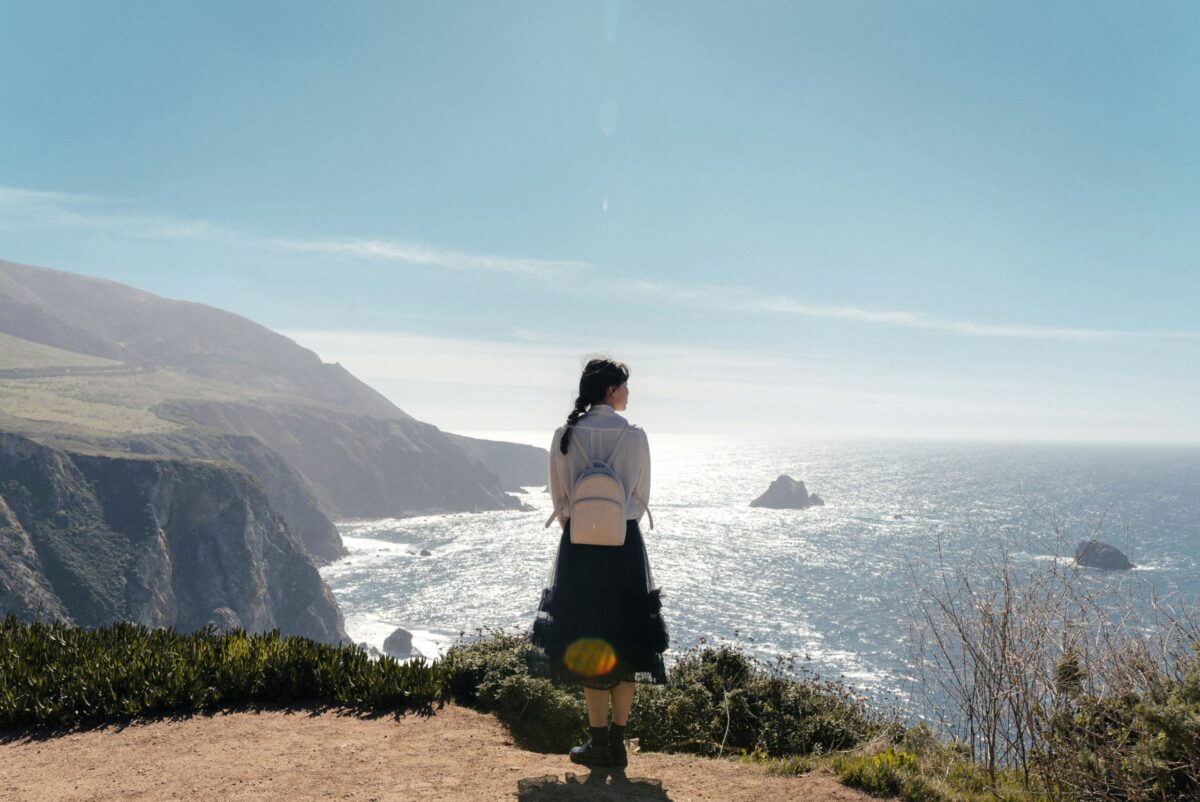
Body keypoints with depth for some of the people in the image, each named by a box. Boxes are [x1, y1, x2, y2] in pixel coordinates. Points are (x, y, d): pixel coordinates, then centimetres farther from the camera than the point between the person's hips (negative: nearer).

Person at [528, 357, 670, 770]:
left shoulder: (564, 436, -3)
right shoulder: (634, 436, -7)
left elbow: (559, 499, 3)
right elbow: (641, 497, 0)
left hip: (578, 544, 1)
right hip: (625, 544, -1)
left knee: (587, 644, 10)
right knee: (625, 643, 11)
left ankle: (599, 742, 14)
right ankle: (617, 743, 16)